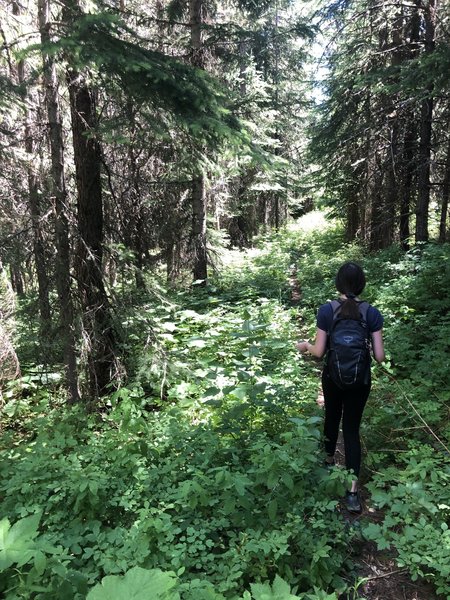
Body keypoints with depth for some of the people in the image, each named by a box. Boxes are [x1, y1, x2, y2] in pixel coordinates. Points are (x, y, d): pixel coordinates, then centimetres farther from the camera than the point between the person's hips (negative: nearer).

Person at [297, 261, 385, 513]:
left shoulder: (326, 310, -14)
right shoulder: (373, 313, -12)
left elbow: (319, 351, -11)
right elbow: (379, 356, -11)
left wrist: (305, 345, 9)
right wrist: (381, 352, 12)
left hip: (332, 377, 1)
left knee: (332, 418, 24)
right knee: (352, 428, 8)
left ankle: (329, 460, 48)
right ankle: (353, 491, 7)